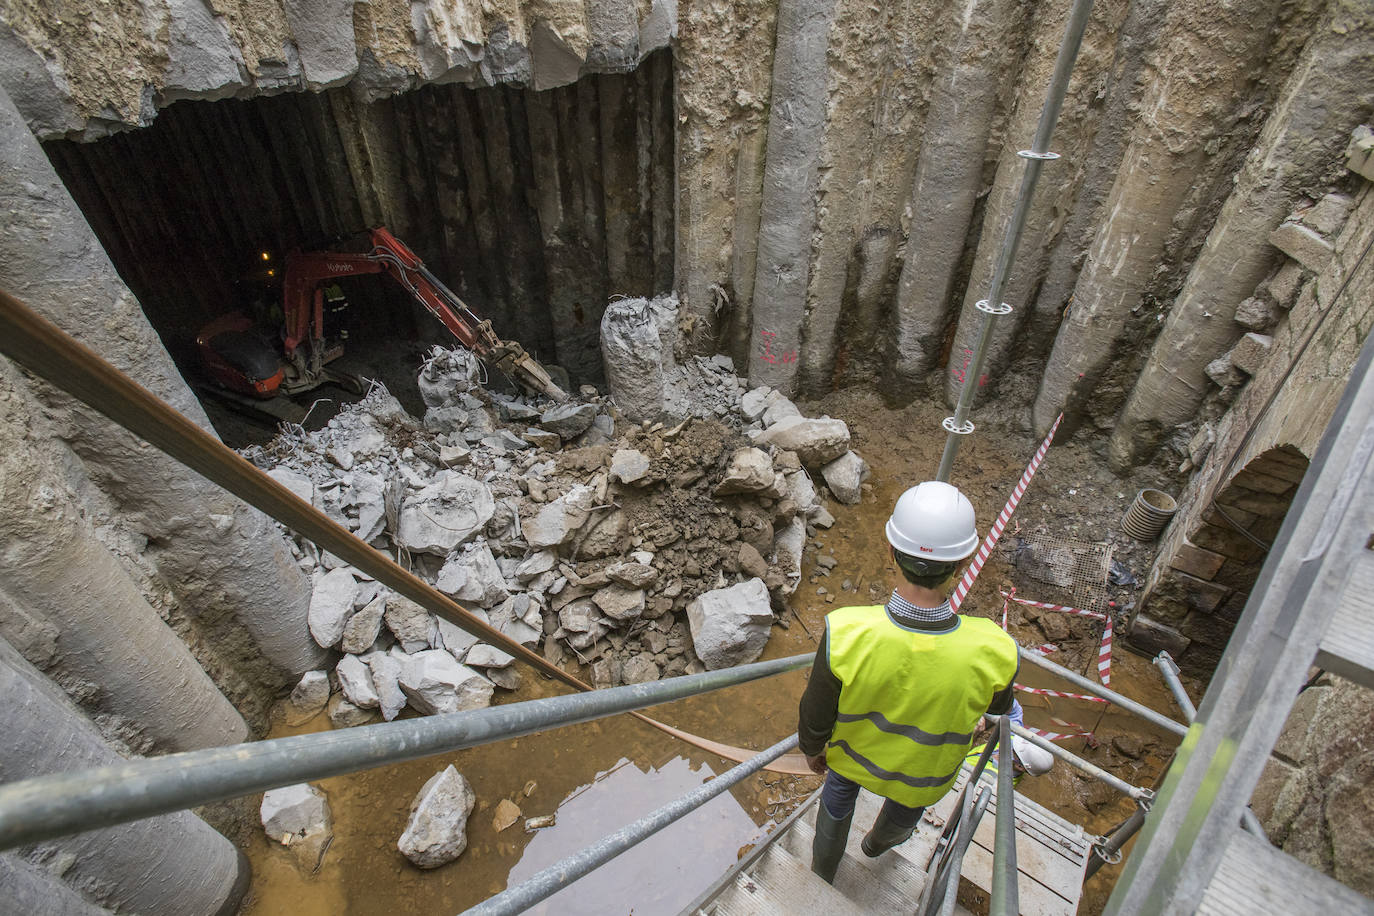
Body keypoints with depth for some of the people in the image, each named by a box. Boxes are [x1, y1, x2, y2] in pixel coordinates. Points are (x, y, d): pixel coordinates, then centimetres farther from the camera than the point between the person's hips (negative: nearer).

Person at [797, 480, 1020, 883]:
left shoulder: (845, 635, -42)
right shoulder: (994, 654, -39)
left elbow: (815, 717, -22)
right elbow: (999, 704, -12)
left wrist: (811, 749, 1)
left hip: (854, 749, -1)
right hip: (921, 772, 1)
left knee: (838, 798, 34)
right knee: (904, 805, 37)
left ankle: (822, 872, 62)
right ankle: (880, 840, 71)